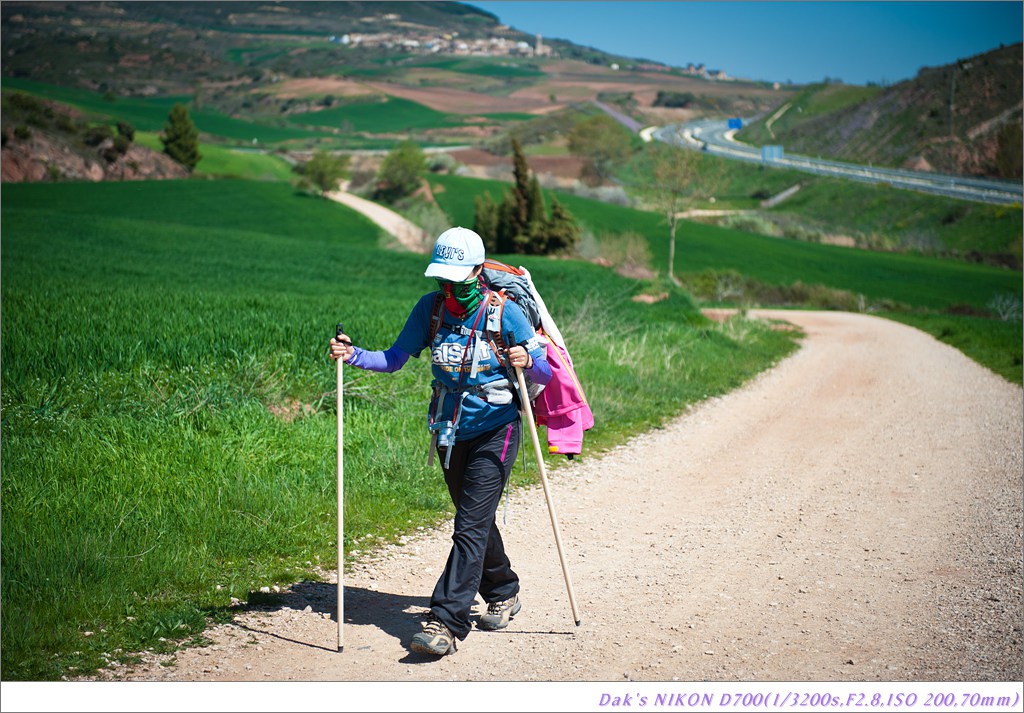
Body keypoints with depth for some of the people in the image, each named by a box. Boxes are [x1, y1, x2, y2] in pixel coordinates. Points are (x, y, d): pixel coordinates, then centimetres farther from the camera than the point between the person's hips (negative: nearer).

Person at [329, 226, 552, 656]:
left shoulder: (504, 312, -14)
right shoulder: (431, 308, -3)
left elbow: (546, 374, -13)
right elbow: (395, 358, -1)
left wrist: (527, 362, -35)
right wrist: (353, 356, -17)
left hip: (495, 431, -5)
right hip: (449, 432, 5)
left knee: (470, 526, -13)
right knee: (475, 520, 19)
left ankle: (446, 622, -14)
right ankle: (503, 593, 40)